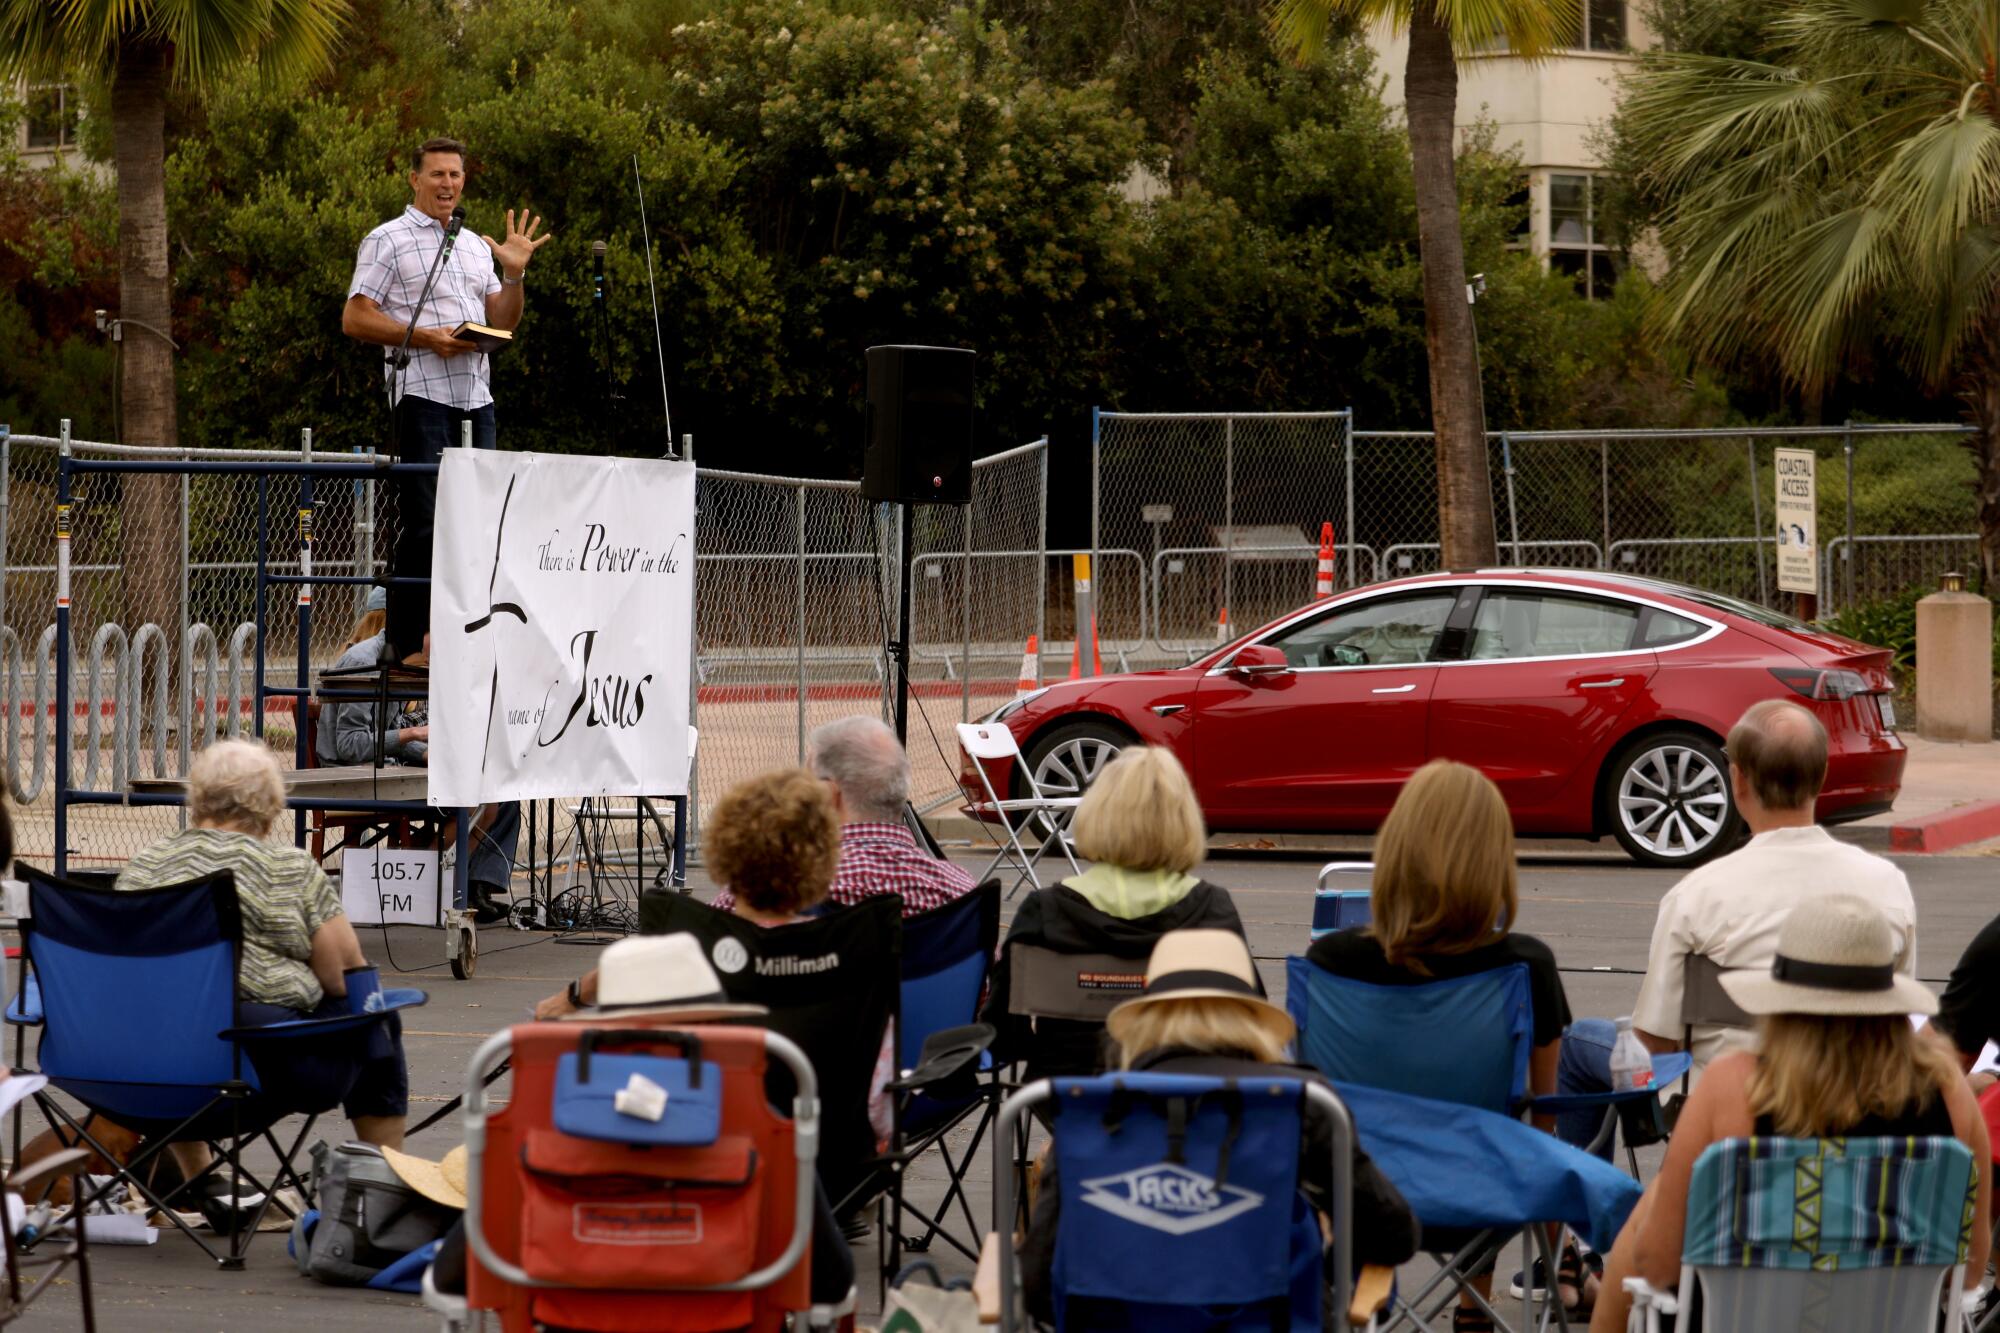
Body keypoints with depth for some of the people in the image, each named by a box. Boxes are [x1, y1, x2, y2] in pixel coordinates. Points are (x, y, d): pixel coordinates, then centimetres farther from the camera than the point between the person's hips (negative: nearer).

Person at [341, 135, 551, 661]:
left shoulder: (474, 247, 21)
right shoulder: (388, 241, 1)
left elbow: (503, 322, 21)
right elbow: (354, 320, -6)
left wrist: (514, 274, 5)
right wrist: (424, 337, -16)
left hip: (476, 396, 7)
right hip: (423, 395, -7)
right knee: (423, 522, -9)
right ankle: (405, 642, -6)